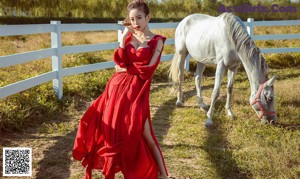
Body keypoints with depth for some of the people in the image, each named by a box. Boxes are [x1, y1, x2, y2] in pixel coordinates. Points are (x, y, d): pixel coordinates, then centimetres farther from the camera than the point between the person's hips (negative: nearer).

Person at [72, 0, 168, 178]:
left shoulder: (157, 41, -1)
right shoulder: (128, 35, 9)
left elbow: (146, 71, -10)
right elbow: (119, 63, -2)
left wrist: (127, 68, -2)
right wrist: (123, 39, -6)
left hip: (137, 90, -4)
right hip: (118, 86, 4)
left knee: (144, 134, -10)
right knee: (111, 127, 7)